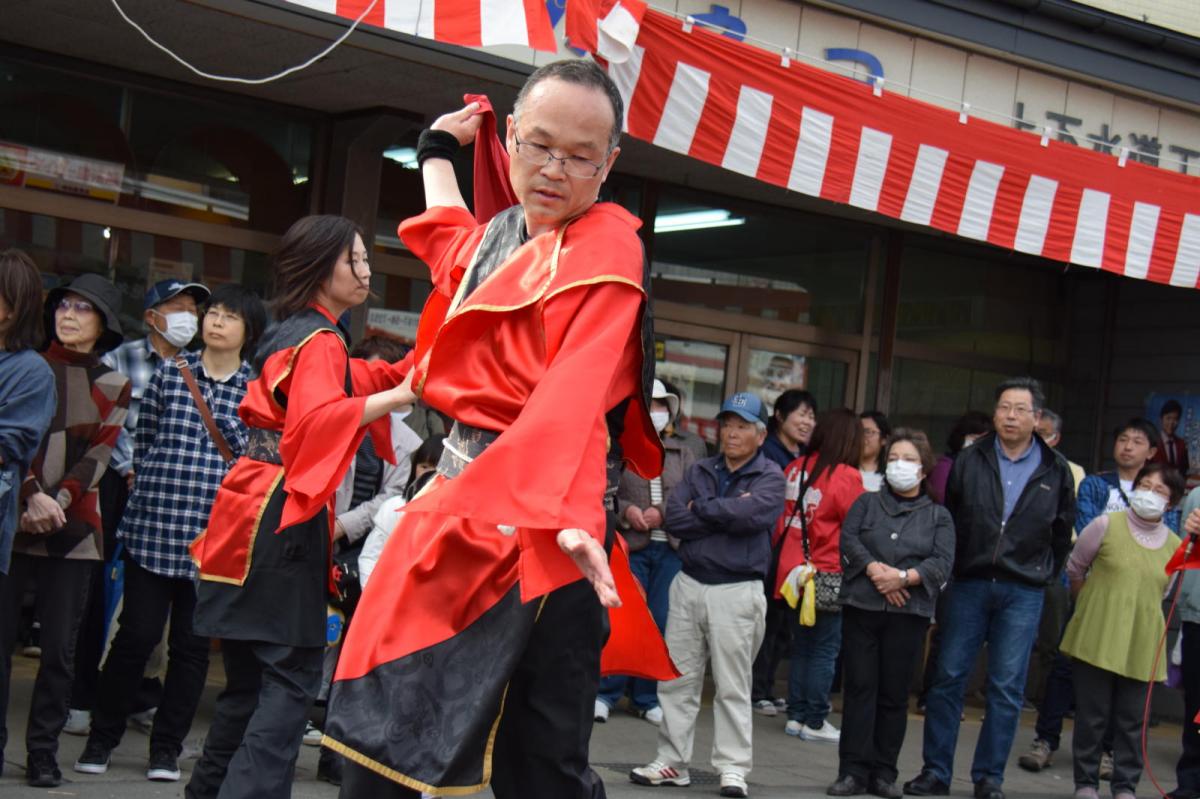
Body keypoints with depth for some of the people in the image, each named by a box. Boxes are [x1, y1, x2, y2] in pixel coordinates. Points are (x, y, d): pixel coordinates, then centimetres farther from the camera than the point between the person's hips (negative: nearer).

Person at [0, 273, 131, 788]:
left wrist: (58, 503, -12)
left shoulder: (113, 386, 10)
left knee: (60, 647, 1)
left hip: (73, 527, 1)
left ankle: (43, 750, 11)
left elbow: (100, 454, 2)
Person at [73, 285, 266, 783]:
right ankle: (102, 737, 19)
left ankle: (167, 746, 19)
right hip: (152, 524, 0)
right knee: (137, 634, 2)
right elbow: (141, 439, 12)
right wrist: (155, 485, 6)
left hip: (214, 533, 0)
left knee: (192, 643, 7)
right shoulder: (170, 372, 7)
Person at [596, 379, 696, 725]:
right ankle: (607, 693, 6)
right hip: (629, 547, -3)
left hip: (671, 549, 3)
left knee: (661, 623, 4)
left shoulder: (683, 455, 13)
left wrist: (663, 512, -10)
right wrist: (625, 511, -16)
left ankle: (647, 696, 14)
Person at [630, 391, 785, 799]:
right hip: (689, 584, 4)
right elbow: (675, 518, -4)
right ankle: (672, 762, 14)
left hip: (737, 592, -4)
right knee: (677, 679, 6)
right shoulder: (700, 471, 11)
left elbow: (751, 513, -21)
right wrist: (727, 513, -12)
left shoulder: (770, 477, -1)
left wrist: (701, 508, -7)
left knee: (733, 687, 1)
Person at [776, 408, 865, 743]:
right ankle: (814, 722, 7)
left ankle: (796, 715, 19)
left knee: (801, 646, 15)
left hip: (791, 573, 5)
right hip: (829, 576, -5)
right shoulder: (846, 477, -12)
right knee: (825, 650, 3)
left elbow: (780, 518, 9)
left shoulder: (795, 469, 3)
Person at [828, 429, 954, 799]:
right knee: (859, 687, -2)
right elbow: (848, 539, 0)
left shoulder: (938, 515, 12)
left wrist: (904, 577, -15)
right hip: (861, 605, 0)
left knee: (894, 692, 2)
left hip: (909, 612, 0)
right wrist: (874, 569, -16)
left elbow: (942, 561, -1)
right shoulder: (867, 503, 15)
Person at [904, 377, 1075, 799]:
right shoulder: (969, 461, 4)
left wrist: (1044, 574, 9)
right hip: (968, 585, 1)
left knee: (1007, 689, 2)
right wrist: (951, 568, 10)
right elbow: (948, 519, 11)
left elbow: (1062, 531, 11)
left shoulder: (1055, 471, 3)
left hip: (1023, 593, 0)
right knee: (948, 677, 1)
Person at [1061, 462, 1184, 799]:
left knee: (1131, 720, 6)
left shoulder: (1174, 545, 4)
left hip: (1142, 644, 2)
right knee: (1092, 715, 4)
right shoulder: (1106, 525, -5)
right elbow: (1075, 569, 7)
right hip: (1097, 639, -2)